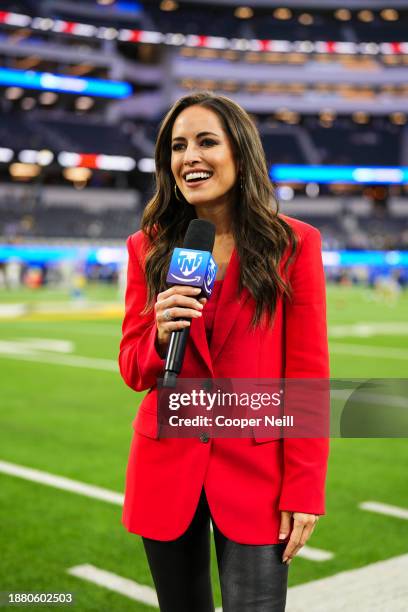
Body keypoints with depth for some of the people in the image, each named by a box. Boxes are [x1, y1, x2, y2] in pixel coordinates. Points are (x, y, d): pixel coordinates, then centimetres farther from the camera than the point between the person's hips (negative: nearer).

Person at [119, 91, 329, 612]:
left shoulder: (293, 243, -3)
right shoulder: (149, 247, 4)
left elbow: (308, 374, -4)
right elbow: (134, 371, 6)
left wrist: (304, 489, -8)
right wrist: (162, 334, -16)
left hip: (256, 471, -2)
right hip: (166, 470, 3)